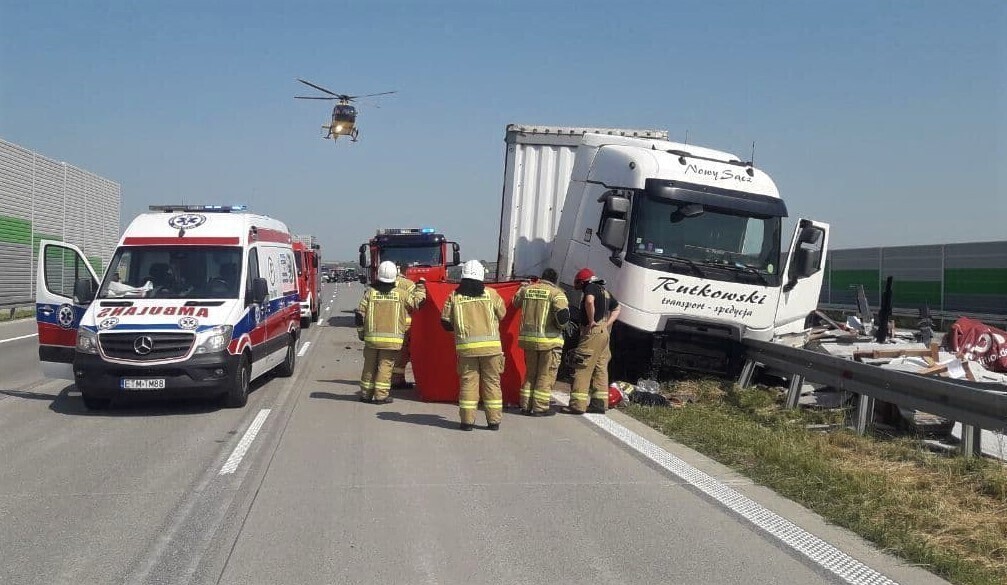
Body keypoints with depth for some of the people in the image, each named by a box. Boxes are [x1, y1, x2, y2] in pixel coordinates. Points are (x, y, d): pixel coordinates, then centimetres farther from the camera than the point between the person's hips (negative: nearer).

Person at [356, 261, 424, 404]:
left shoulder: (370, 292, 0)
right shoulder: (400, 294, -2)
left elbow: (360, 314, 1)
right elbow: (417, 302, 10)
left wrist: (361, 333, 12)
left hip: (372, 337, 2)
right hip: (392, 338, -2)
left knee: (369, 366, 12)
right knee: (385, 366, 2)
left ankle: (366, 394, 19)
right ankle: (381, 395, -1)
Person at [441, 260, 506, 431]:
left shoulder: (454, 296, 2)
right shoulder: (491, 294, 1)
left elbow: (446, 323, 4)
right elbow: (502, 314, 11)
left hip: (466, 346, 0)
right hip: (491, 345, 0)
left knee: (468, 382, 6)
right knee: (492, 382, 8)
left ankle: (467, 420, 5)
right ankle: (494, 420, 10)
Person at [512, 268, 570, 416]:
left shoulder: (526, 289, 8)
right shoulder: (556, 292, -9)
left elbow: (516, 302, 27)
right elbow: (563, 313, -22)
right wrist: (561, 325, -2)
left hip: (528, 337, 5)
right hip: (549, 339, -5)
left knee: (530, 373, 17)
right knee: (546, 375, 4)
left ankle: (526, 405, 18)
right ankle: (540, 408, 5)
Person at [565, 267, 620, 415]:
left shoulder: (591, 288, -6)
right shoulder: (605, 291, 22)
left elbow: (590, 301, -28)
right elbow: (616, 309, 31)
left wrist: (591, 321, -19)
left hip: (593, 332, -9)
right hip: (605, 333, 9)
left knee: (582, 369, -8)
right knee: (600, 369, 11)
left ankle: (578, 404, -11)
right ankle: (600, 403, 13)